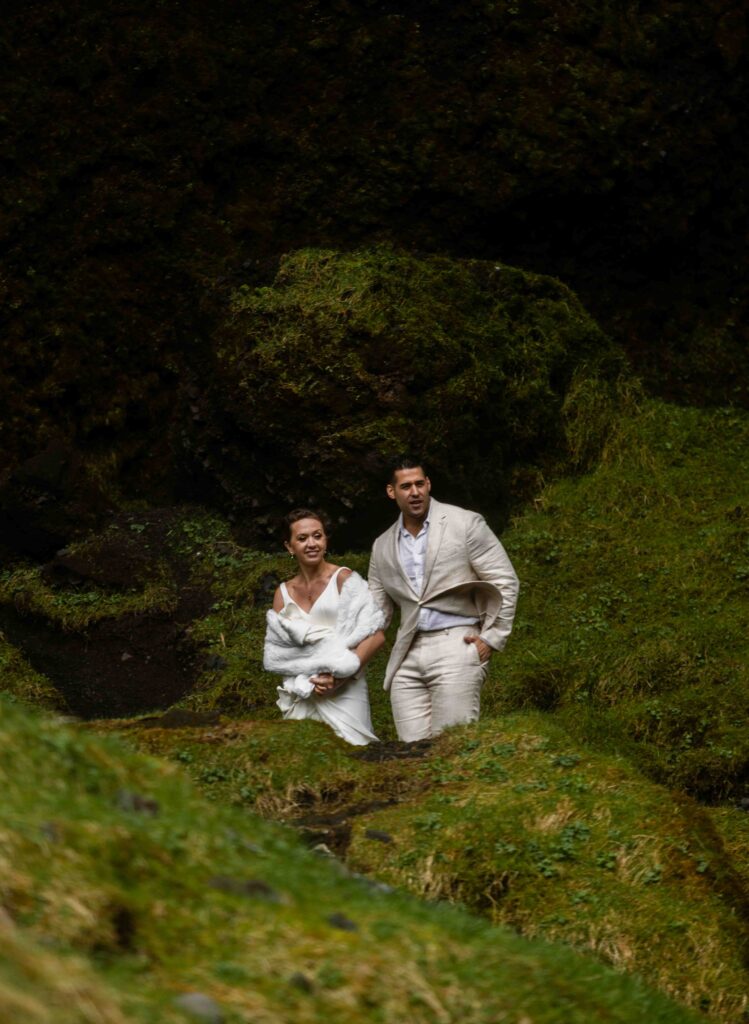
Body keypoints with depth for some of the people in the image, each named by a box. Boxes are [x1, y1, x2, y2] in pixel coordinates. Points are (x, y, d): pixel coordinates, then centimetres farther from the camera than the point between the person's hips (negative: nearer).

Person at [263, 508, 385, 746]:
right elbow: (273, 656, 9)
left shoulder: (344, 579, 1)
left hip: (343, 693, -3)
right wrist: (306, 680, -8)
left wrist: (340, 675, -16)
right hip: (301, 698, 3)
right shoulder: (284, 593, 13)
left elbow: (376, 635, -7)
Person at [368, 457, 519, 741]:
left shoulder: (465, 523, 1)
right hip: (407, 657, 5)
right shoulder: (383, 546, 15)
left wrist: (491, 638, -4)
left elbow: (505, 582, 2)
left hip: (456, 646, -4)